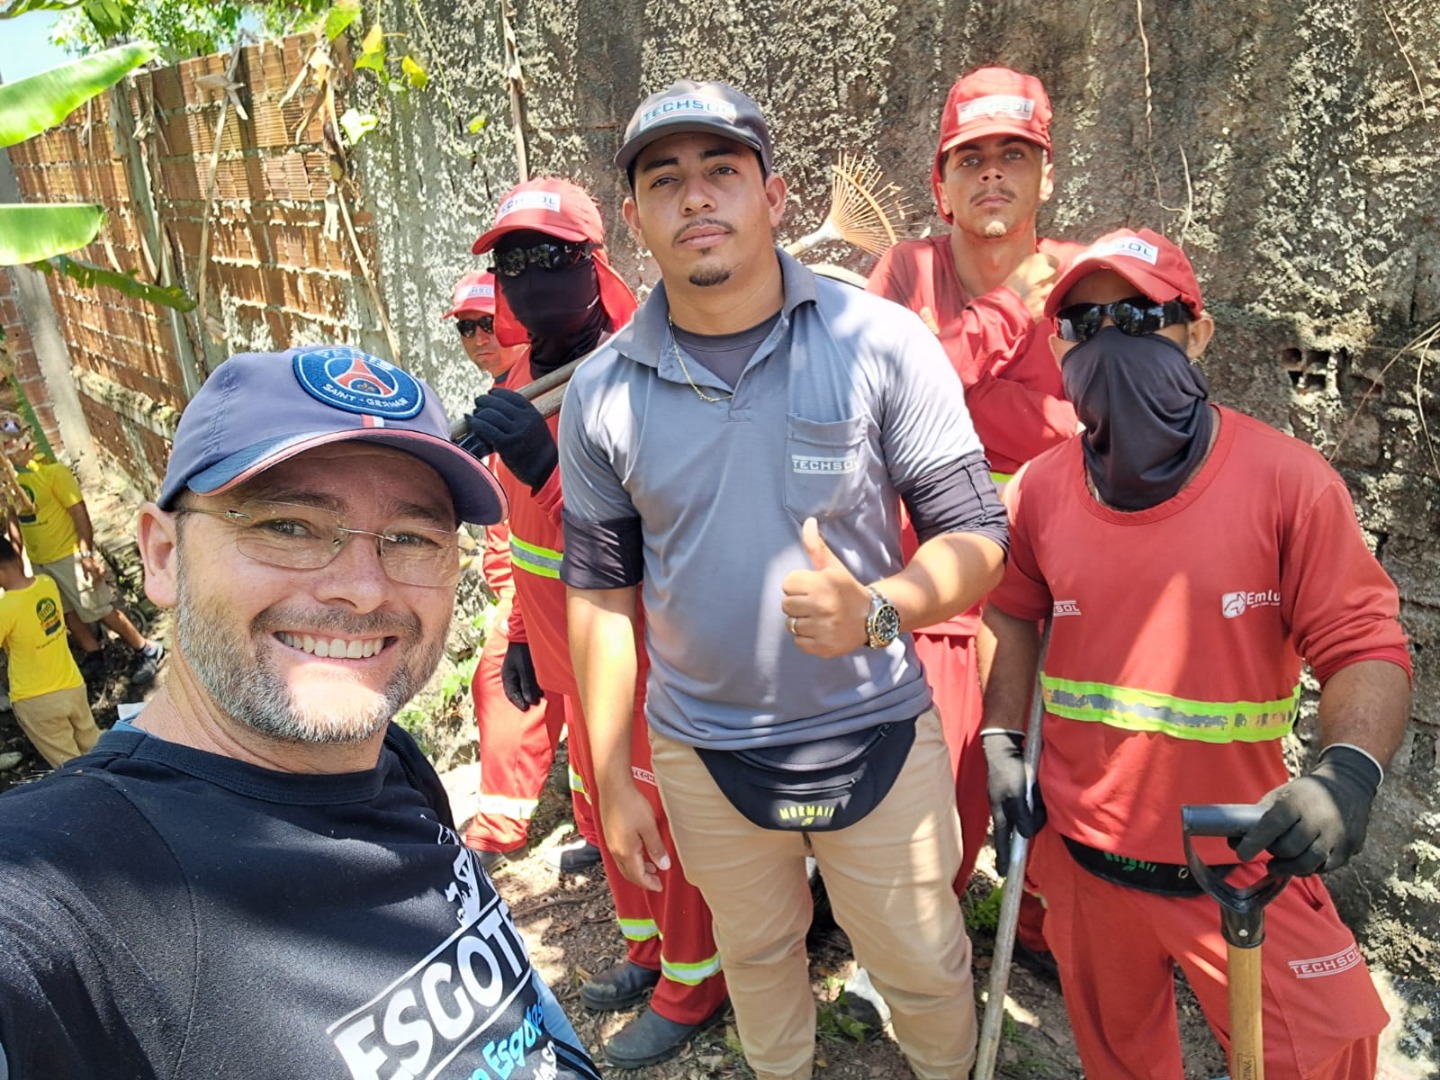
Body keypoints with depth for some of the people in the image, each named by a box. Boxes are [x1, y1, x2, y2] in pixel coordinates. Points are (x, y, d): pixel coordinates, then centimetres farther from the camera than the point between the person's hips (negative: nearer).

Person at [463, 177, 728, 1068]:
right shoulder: (527, 378, 5)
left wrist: (546, 468, -40)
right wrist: (525, 639, 20)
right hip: (574, 656, 8)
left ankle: (692, 987, 31)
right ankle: (647, 951, 46)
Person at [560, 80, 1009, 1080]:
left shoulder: (883, 342, -13)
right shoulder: (602, 391, -6)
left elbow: (977, 534, -10)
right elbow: (601, 593, 1)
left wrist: (877, 611, -30)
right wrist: (612, 778, 2)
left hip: (876, 732, -1)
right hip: (704, 750, 2)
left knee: (923, 962, 17)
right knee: (754, 953, 25)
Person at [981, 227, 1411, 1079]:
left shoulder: (1288, 481, -12)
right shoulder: (1039, 491, -3)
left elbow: (1365, 647, -11)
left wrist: (1348, 772, -28)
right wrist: (1002, 742, 2)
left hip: (1245, 866, -2)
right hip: (1082, 860, 3)